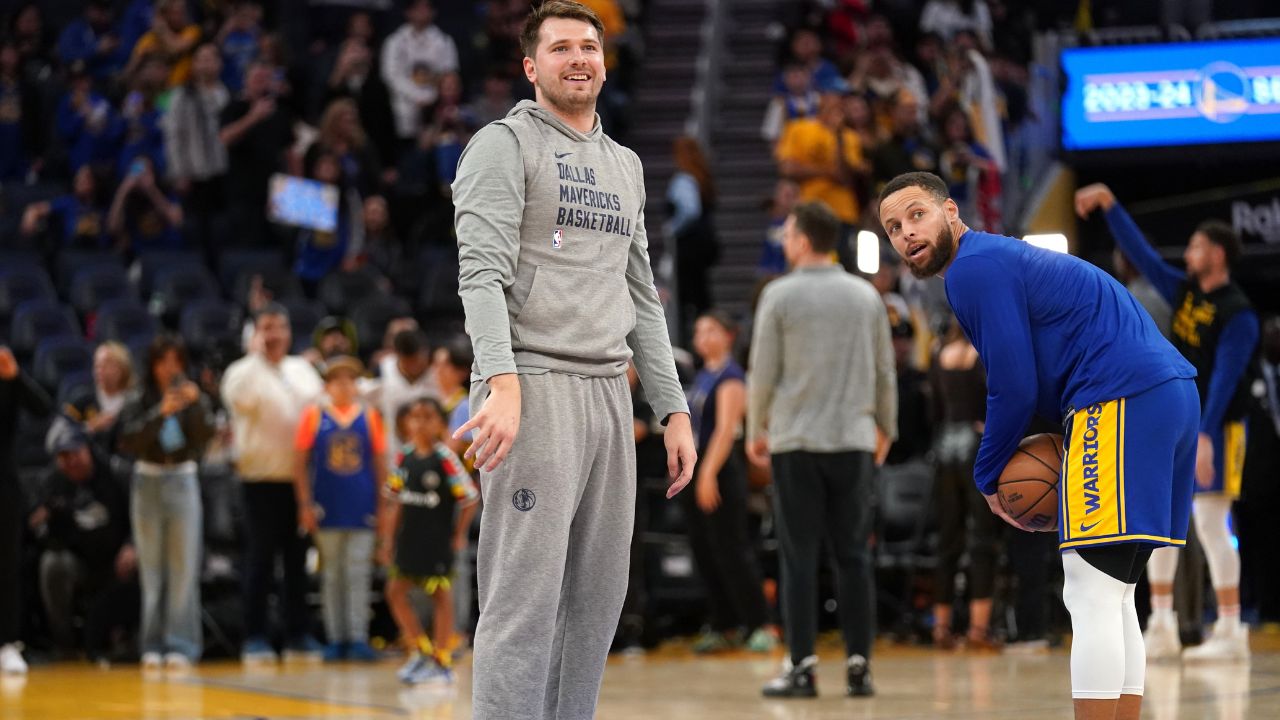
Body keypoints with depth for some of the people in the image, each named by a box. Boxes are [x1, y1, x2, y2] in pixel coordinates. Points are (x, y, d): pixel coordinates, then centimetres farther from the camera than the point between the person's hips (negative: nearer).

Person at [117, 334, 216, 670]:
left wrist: (196, 404, -25)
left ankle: (180, 645, -1)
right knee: (151, 568, 4)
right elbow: (129, 442, -12)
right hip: (148, 482, 0)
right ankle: (153, 645, 8)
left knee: (184, 568, -2)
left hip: (183, 481, 0)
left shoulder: (194, 398, 0)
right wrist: (160, 414, -23)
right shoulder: (138, 401, 0)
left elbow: (205, 437, -10)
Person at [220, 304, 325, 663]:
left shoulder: (302, 369, 15)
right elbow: (241, 398, -23)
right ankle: (255, 637, -1)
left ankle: (297, 633, 13)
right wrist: (256, 355, -21)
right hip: (262, 479, -5)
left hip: (301, 478, 5)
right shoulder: (244, 370, -2)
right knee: (260, 557, -4)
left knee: (297, 558, 7)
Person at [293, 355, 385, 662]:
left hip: (361, 509, 0)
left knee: (358, 574, -2)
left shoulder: (369, 416, 6)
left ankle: (358, 639, 0)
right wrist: (305, 505, -4)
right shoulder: (314, 415, 2)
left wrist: (382, 505, 6)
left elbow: (380, 462, 10)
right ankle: (336, 640, 11)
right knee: (332, 575, 6)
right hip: (328, 510, 0)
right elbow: (300, 461, 2)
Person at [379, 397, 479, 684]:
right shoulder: (405, 457, 4)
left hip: (437, 540, -6)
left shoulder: (445, 459, -13)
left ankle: (442, 662, 9)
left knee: (440, 596, 2)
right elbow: (395, 501, 12)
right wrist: (388, 539, 11)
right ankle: (420, 651, 19)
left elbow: (470, 498, -11)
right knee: (396, 591, 4)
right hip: (408, 537, 6)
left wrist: (458, 536, -7)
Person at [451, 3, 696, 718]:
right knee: (526, 598, -11)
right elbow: (483, 273, -12)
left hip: (609, 394, 7)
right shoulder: (505, 144, 0)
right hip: (535, 389, -7)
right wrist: (502, 383, -26)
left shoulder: (625, 166, 22)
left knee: (597, 598, 6)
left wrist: (675, 410, 15)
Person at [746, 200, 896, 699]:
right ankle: (859, 666, 4)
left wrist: (756, 430, 10)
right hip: (853, 440, 3)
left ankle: (801, 667, -2)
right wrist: (886, 427, 23)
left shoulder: (780, 295, -4)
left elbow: (763, 372, -4)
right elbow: (885, 371, 9)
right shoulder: (865, 295, 6)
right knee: (853, 555, 6)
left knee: (800, 557, 0)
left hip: (796, 442, -3)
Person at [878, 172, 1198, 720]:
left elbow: (1015, 390, -10)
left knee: (1091, 598, -12)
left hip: (1122, 399, -11)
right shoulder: (1000, 257, 25)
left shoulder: (974, 268, -7)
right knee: (1112, 599, 13)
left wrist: (988, 478, 4)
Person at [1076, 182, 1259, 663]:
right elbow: (1143, 256, 15)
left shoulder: (1237, 313, -14)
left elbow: (1225, 379, -21)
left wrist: (1205, 436, -29)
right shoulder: (1185, 292, 9)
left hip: (1215, 430, -8)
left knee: (1210, 524, -10)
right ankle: (1161, 628, 13)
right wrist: (1110, 205, 10)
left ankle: (1230, 632, -6)